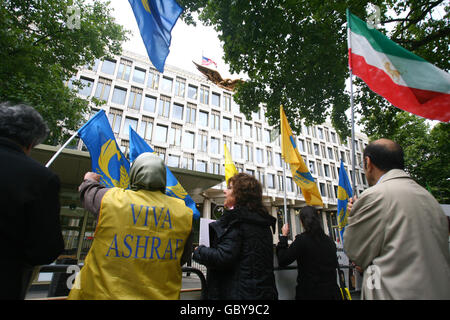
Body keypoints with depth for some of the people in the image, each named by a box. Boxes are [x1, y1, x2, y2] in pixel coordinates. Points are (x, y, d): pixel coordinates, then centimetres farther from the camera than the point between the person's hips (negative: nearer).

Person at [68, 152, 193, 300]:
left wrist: (89, 180, 34)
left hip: (107, 292, -1)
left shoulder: (109, 198, -13)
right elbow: (184, 258, 4)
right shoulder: (184, 212, -8)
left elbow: (87, 193, 11)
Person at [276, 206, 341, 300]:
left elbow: (282, 261, -13)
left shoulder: (302, 239, -19)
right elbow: (335, 264, 16)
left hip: (310, 293, -4)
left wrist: (284, 236, -5)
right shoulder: (329, 240, 0)